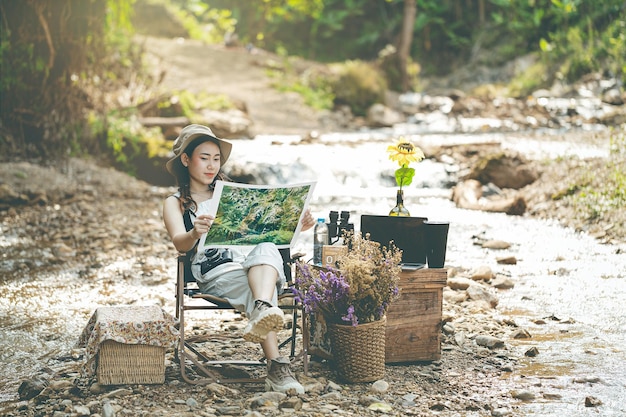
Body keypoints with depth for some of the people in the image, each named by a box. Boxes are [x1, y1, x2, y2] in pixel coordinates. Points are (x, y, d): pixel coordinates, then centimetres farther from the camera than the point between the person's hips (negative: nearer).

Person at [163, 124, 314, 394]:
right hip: (213, 271, -3)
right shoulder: (175, 203, 14)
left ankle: (262, 312, -60)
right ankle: (277, 368, -47)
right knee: (260, 290, -35)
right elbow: (180, 243, -8)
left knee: (267, 249, -34)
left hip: (251, 262, 3)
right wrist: (195, 233, -34)